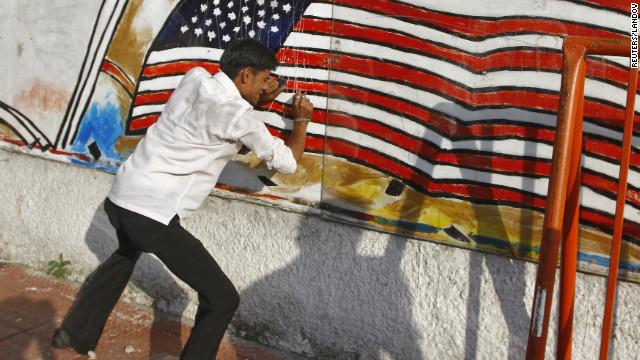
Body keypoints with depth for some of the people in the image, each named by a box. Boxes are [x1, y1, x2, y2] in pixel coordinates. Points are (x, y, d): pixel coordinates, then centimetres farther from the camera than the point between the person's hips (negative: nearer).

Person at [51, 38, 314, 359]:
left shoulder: (194, 77, 6)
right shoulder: (237, 115, -14)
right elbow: (287, 162, -2)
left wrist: (257, 100, 15)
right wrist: (302, 119, 13)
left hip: (119, 198, 9)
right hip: (153, 216, -9)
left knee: (126, 254, 41)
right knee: (222, 299, 1)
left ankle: (75, 334, 53)